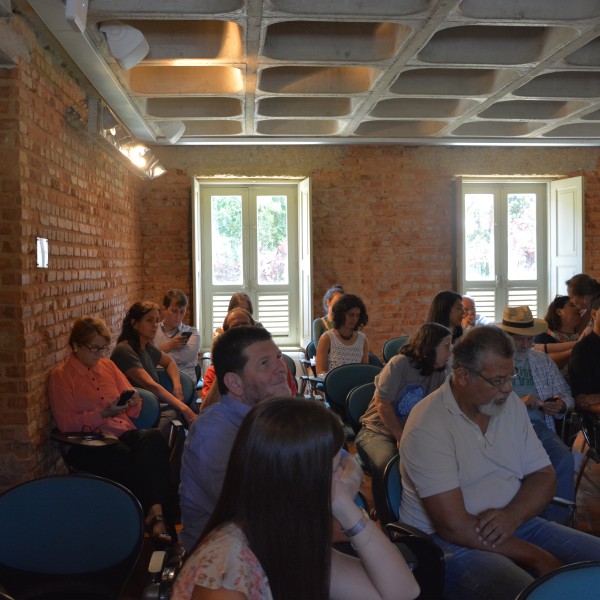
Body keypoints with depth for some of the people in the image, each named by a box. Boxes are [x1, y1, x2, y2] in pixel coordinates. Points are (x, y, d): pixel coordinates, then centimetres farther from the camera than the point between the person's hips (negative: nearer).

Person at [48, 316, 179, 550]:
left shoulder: (108, 366, 20)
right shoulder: (60, 376, 6)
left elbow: (133, 412, 23)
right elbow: (66, 423, -4)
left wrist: (134, 403, -2)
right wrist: (103, 414, -15)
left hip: (124, 434, 4)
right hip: (88, 444, -4)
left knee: (154, 438, -32)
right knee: (126, 458, -37)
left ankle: (156, 513, -37)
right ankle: (157, 514, -23)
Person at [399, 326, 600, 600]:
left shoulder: (511, 404, 6)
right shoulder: (427, 426, -18)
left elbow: (544, 476, 8)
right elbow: (454, 526, -21)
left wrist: (512, 516, -14)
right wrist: (537, 558, -17)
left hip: (513, 524, 8)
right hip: (449, 542, -7)